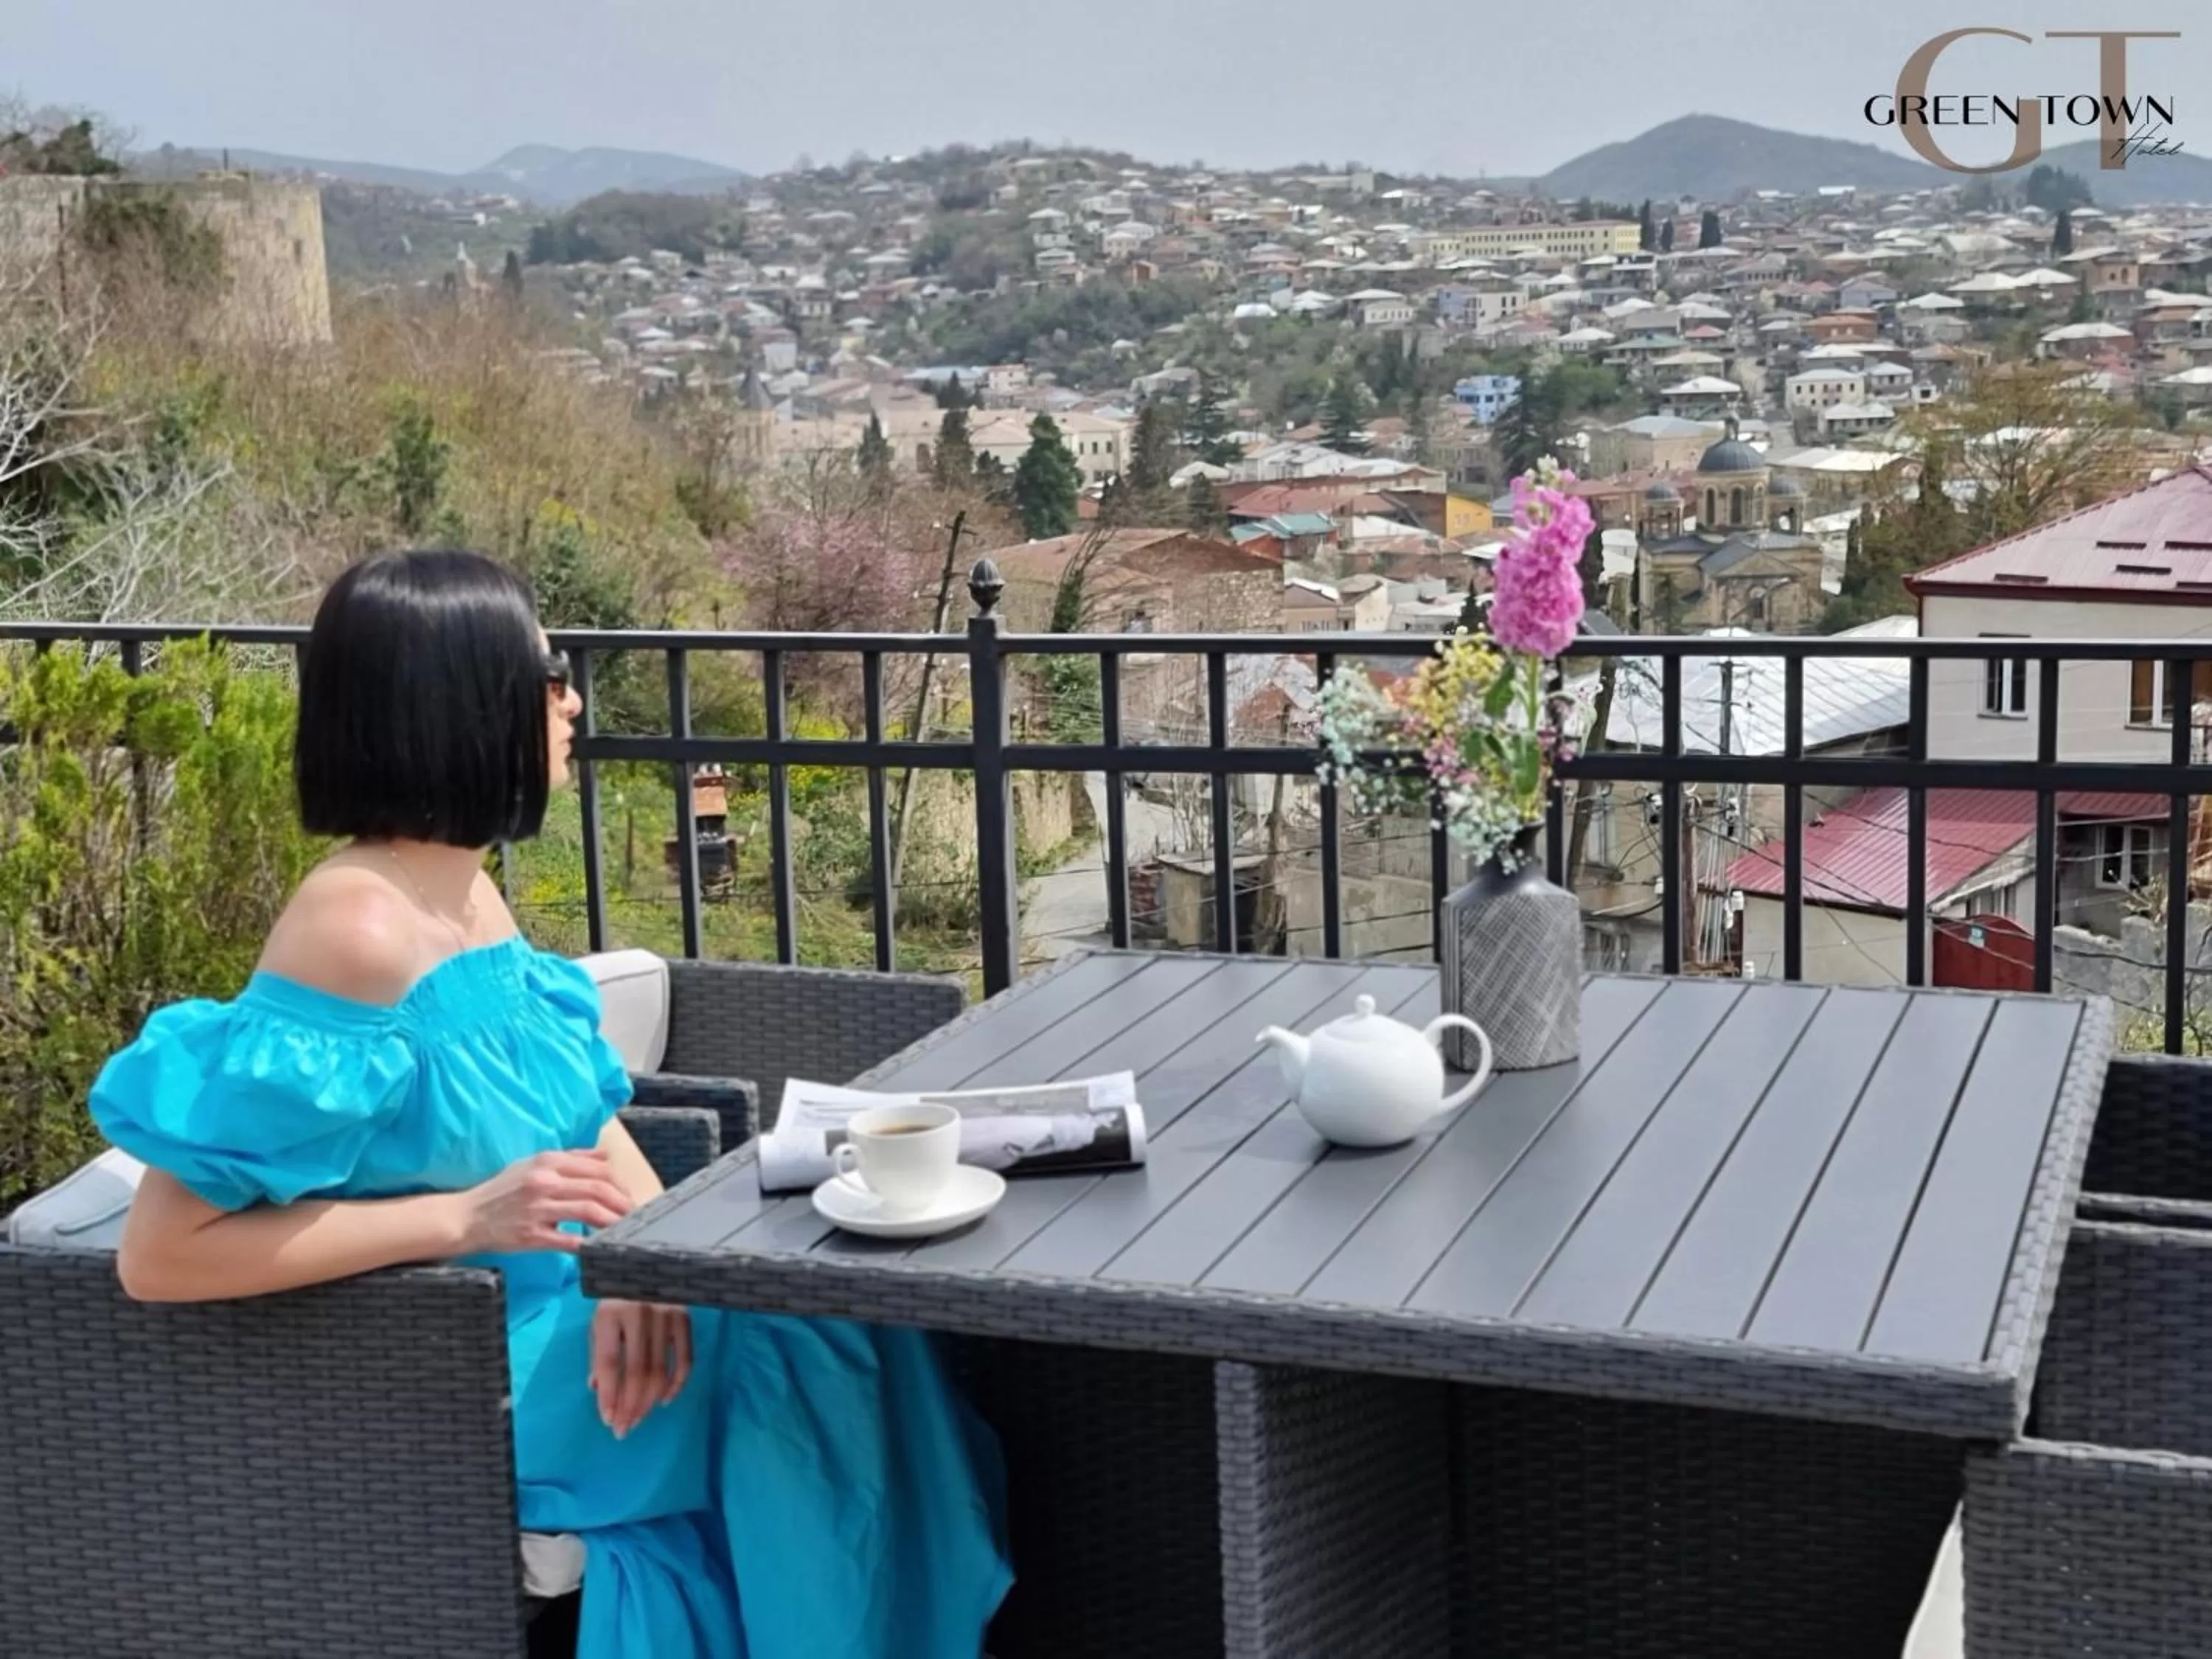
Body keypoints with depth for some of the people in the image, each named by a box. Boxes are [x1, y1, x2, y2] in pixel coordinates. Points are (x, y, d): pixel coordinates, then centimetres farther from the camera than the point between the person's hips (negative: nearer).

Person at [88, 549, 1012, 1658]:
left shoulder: (468, 893, 4)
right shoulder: (355, 932, -23)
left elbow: (590, 1112, 4)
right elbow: (160, 1255, -24)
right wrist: (466, 1216, -26)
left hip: (540, 1309, 8)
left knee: (839, 1313, -3)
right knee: (800, 1358, -13)